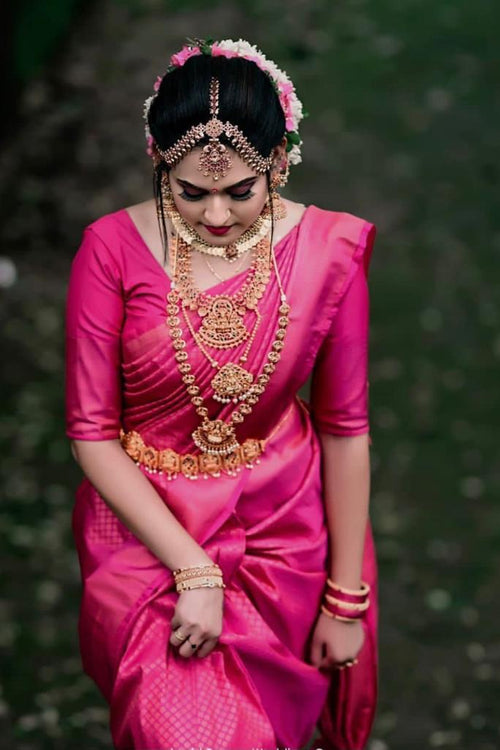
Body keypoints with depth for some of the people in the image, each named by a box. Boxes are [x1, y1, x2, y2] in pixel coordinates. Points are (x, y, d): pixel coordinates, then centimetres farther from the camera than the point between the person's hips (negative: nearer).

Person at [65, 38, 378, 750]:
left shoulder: (330, 250, -11)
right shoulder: (114, 250, -15)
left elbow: (346, 427, -4)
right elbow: (91, 432, -11)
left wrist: (346, 598, -1)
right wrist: (194, 571, -18)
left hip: (285, 527, 1)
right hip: (147, 523, -1)